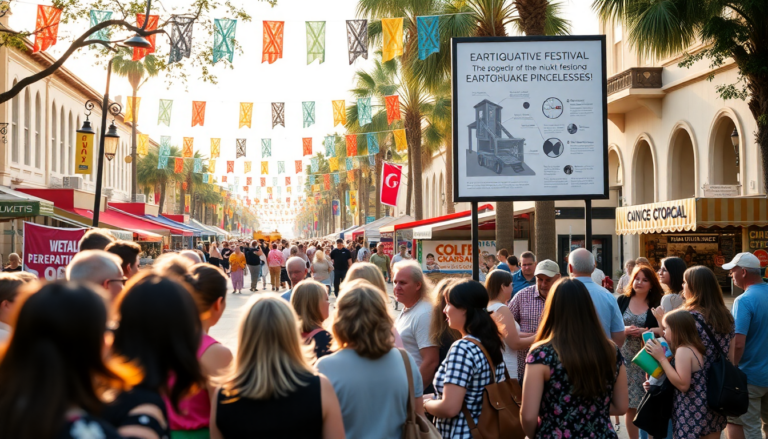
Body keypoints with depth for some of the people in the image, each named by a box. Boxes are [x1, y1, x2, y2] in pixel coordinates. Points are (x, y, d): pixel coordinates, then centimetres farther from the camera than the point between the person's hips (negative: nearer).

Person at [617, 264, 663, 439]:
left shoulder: (657, 304, 0)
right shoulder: (622, 300, 5)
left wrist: (645, 331, -17)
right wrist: (624, 330, -14)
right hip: (626, 358, 2)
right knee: (629, 404, 7)